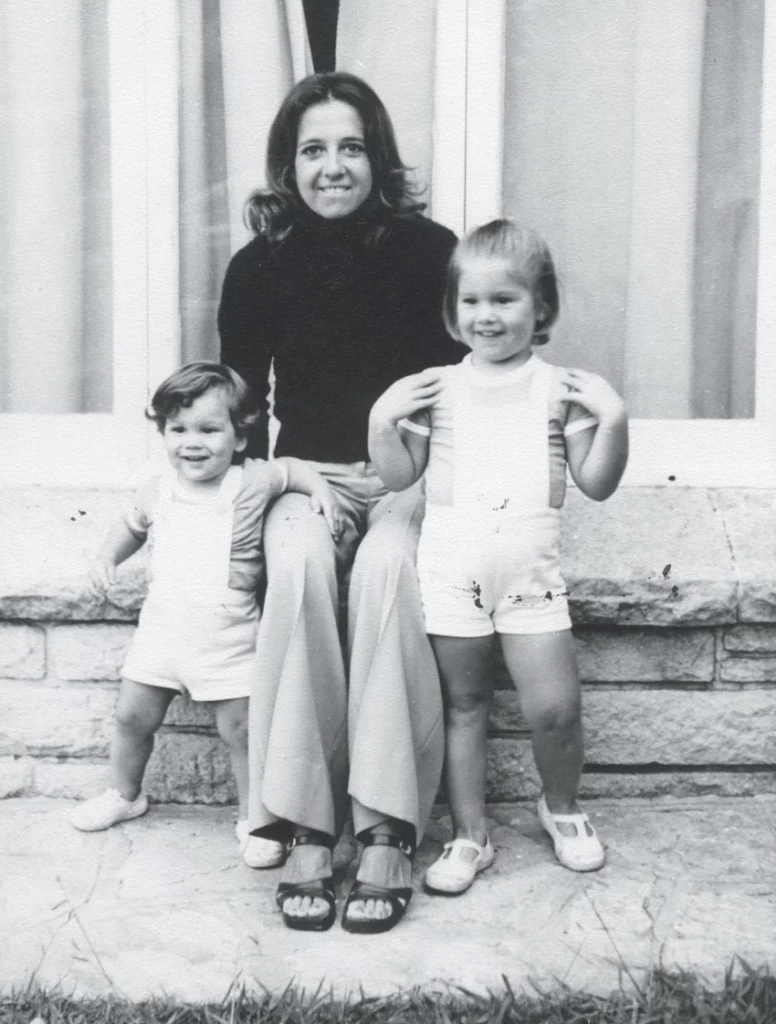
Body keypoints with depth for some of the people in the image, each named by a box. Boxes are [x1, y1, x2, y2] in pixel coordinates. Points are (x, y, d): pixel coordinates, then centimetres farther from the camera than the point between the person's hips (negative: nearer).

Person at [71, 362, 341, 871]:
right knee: (132, 716, 13)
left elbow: (290, 468, 9)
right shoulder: (156, 490, 1)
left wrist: (320, 488, -7)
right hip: (162, 629, 4)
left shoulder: (250, 483, -9)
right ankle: (125, 795, 39)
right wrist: (107, 556, 7)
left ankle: (253, 818, 18)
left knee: (241, 731, -2)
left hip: (228, 637, -4)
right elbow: (132, 526, 21)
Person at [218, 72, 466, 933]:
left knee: (386, 565, -35)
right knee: (299, 563, -33)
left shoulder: (428, 251, -1)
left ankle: (388, 831, -30)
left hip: (411, 474, -1)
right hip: (306, 471, 1)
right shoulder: (258, 268, 4)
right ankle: (303, 830, -28)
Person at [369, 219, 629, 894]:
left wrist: (613, 418, -10)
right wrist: (382, 420, -8)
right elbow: (398, 477, 6)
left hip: (530, 569, -1)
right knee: (464, 704, 9)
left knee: (555, 709, -2)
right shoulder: (435, 389, 6)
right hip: (451, 567, 1)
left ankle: (562, 808, 27)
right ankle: (469, 835, 22)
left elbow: (596, 483, 2)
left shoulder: (560, 389, 4)